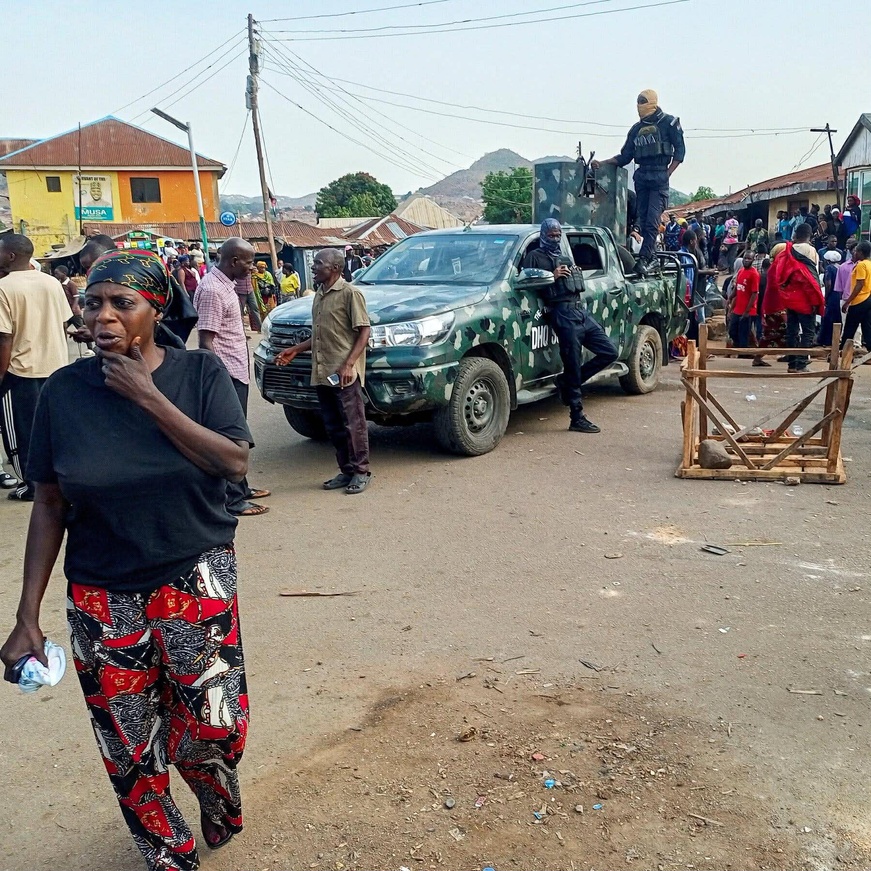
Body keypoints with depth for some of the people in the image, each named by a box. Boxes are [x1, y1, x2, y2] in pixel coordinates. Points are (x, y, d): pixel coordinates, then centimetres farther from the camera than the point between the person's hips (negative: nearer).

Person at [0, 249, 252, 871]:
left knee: (214, 730, -2)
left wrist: (149, 398, -20)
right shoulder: (65, 391, -4)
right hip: (102, 597, 2)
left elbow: (236, 462, -17)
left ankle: (221, 806, 34)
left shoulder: (199, 372, -6)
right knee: (131, 751, 9)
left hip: (195, 579, -1)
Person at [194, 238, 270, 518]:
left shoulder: (225, 284, 10)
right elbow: (206, 342, -23)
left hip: (237, 372, 10)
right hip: (227, 375, -10)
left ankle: (240, 488, 30)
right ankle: (233, 500, 5)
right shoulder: (212, 290, -20)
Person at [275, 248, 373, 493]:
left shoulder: (350, 293, -9)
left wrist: (349, 364, -20)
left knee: (353, 424, -1)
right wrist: (295, 350, 20)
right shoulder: (320, 294, 17)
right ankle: (346, 471, 20)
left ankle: (361, 471, 9)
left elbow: (364, 332, -12)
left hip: (345, 374, -8)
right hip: (322, 372, 8)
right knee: (333, 426, 11)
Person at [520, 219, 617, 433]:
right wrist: (552, 277, -16)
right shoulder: (535, 257, 5)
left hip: (581, 312, 8)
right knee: (573, 365, -8)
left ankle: (569, 383, 13)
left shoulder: (563, 257, 29)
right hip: (563, 313, -8)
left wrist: (572, 274, 17)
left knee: (609, 352, 4)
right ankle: (577, 419, -1)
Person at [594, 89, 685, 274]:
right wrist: (601, 163, 4)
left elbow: (680, 150, -1)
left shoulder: (668, 123, 1)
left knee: (652, 219, -14)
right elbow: (624, 157, 15)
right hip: (641, 176, 6)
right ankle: (651, 256, 12)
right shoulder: (636, 129, 16)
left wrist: (667, 173, -9)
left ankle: (644, 258, -19)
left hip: (659, 177, -6)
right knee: (643, 219, 4)